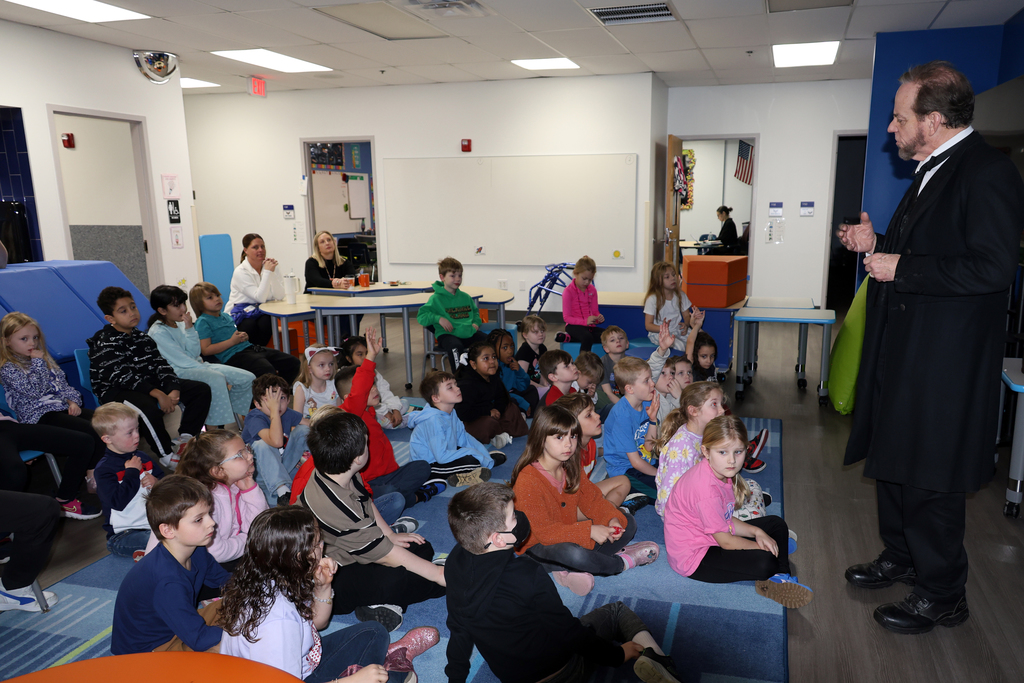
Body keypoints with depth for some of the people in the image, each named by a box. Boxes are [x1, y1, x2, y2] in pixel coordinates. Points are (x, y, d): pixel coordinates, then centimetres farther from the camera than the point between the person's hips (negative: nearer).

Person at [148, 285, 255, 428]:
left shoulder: (180, 324, 8)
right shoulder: (158, 332, -13)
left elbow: (194, 353, 4)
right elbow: (183, 362, -16)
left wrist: (190, 329, -7)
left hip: (197, 365, 8)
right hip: (180, 372, -8)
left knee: (248, 379, -6)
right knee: (216, 379, -38)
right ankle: (214, 429, -30)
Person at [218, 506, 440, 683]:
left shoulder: (272, 580, -9)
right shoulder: (277, 621, -39)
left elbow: (316, 622, 9)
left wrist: (322, 587, -10)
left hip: (304, 662, 9)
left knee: (374, 633, 10)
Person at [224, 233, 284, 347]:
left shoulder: (270, 266, 4)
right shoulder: (240, 272, -9)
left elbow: (279, 296, -8)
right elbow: (260, 298, -20)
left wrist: (272, 272, -17)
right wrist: (267, 272, -20)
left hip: (262, 312, 3)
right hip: (241, 314, -3)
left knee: (265, 323, -31)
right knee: (250, 325, -35)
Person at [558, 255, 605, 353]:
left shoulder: (592, 290, 11)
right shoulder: (568, 291, -6)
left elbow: (595, 311, 15)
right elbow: (567, 317, -10)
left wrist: (599, 317, -11)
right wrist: (585, 321, -24)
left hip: (589, 326, 7)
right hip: (574, 326, -7)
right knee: (587, 337, -39)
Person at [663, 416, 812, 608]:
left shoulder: (720, 472, -2)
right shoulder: (707, 488, -32)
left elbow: (726, 521, 7)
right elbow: (726, 541, -23)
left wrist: (757, 532, -6)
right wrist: (761, 547, -9)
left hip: (712, 537, 10)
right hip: (693, 558, -10)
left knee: (776, 525, 12)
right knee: (764, 562, -27)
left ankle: (780, 578, 5)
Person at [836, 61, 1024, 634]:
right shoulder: (933, 170, 14)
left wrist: (901, 268, -20)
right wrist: (877, 245, 7)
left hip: (943, 359, -10)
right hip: (903, 350, 10)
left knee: (927, 479, 2)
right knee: (893, 462, 20)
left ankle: (942, 596, 21)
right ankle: (901, 558, 39)